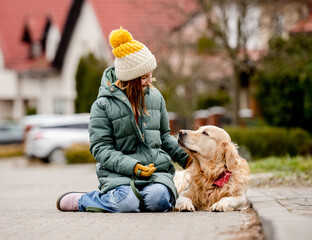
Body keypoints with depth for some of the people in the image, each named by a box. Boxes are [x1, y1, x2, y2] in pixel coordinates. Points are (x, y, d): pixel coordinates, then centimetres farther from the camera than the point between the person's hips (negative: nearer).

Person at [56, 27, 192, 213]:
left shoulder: (155, 97, 13)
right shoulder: (103, 105, -4)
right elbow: (100, 148, -7)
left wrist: (184, 157, 8)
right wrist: (132, 166, -19)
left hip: (157, 168, 3)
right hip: (119, 172, -3)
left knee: (158, 200, -31)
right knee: (126, 203, -33)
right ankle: (80, 200, -4)